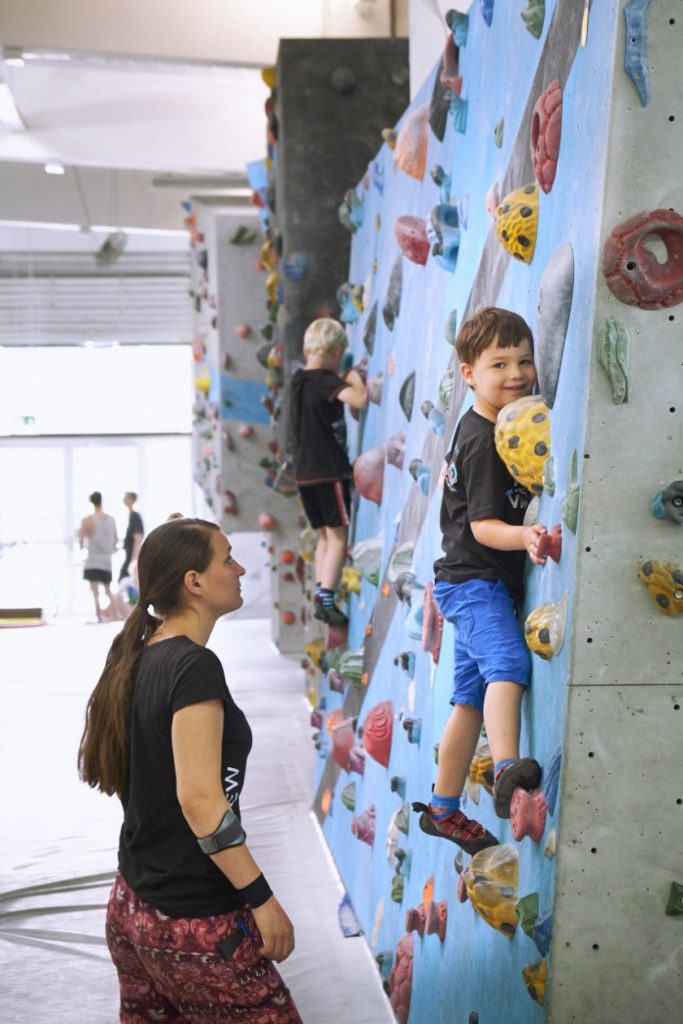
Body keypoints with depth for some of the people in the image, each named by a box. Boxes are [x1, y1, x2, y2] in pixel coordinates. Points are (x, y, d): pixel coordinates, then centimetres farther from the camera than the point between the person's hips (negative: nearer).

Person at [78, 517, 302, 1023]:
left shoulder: (135, 658, 7)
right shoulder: (195, 667, -18)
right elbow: (199, 797, -23)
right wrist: (262, 899, -19)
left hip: (131, 907, 9)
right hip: (193, 924, -9)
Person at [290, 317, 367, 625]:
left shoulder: (299, 379, 11)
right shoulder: (325, 380, -14)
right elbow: (359, 400, -29)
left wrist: (344, 380, 22)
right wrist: (355, 379, -11)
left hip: (305, 471, 8)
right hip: (329, 470, -8)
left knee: (325, 535, 16)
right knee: (338, 537, -5)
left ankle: (320, 597, 14)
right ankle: (326, 600, -12)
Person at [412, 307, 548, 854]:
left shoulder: (478, 427, 12)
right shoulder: (484, 442, -17)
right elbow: (482, 524, -21)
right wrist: (522, 536, -38)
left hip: (488, 584, 10)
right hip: (473, 582, -10)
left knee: (472, 698, 15)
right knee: (509, 662, -34)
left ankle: (444, 810, 24)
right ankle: (507, 770, -50)